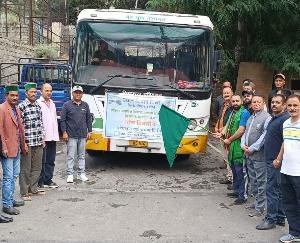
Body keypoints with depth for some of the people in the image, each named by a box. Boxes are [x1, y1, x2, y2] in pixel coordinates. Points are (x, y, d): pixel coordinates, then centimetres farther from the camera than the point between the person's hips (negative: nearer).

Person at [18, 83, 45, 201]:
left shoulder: (38, 106, 12)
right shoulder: (21, 106, -10)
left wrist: (42, 139, 15)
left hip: (38, 143, 7)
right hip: (27, 143, -7)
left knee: (37, 168, 14)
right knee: (26, 169, 1)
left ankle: (33, 189, 26)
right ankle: (24, 192, 10)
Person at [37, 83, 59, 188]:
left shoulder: (52, 104, 18)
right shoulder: (38, 103, -6)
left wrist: (56, 135, 15)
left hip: (53, 137, 7)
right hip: (43, 137, -7)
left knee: (51, 161, 11)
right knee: (42, 161, -2)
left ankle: (48, 180, 19)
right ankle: (40, 182, 5)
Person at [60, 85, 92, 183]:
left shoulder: (85, 105, 11)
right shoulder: (67, 105, 0)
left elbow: (89, 119, 15)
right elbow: (62, 120, -1)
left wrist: (89, 131, 9)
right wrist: (64, 132, -7)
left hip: (83, 135, 4)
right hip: (71, 135, -4)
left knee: (82, 155, 10)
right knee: (70, 156, -1)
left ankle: (82, 174, 17)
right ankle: (70, 175, 5)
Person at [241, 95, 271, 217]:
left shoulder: (266, 117, -10)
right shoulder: (250, 118, 17)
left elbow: (264, 137, -16)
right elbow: (245, 132, 19)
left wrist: (252, 149, -15)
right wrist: (243, 145, 1)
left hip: (259, 155, -8)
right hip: (248, 154, 8)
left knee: (261, 182, -2)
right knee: (253, 181, 15)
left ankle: (259, 208, 3)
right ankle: (257, 201, 27)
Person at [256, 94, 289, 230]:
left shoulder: (285, 119, -16)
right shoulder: (273, 118, 16)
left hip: (276, 161, -10)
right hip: (271, 160, 10)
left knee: (272, 189, -4)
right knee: (278, 191, 15)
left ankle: (271, 219, 3)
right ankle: (280, 218, 23)